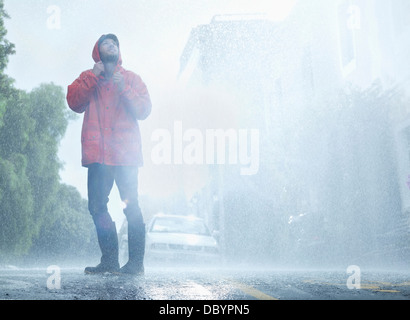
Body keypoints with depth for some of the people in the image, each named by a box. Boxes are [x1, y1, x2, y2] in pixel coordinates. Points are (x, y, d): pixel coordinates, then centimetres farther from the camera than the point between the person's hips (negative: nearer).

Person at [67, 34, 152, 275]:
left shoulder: (132, 79, 15)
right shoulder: (87, 78, 18)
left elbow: (144, 110, 3)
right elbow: (74, 103, 0)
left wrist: (123, 88, -7)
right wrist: (93, 76, -4)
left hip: (126, 154, -2)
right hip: (98, 154, 2)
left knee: (131, 207, -9)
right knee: (97, 207, 1)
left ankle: (136, 262, -5)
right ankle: (109, 261, 10)